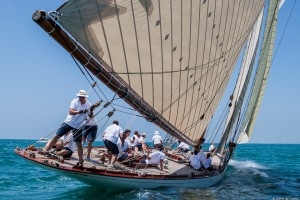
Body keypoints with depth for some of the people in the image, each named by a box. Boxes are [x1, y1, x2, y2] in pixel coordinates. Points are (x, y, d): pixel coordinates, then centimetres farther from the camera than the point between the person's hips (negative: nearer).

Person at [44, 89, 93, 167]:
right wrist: (80, 112, -38)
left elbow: (90, 116, -1)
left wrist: (91, 111, -22)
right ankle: (46, 149, 12)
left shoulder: (88, 105, -7)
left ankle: (80, 162, 7)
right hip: (68, 122, 0)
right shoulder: (75, 101, -12)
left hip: (78, 126, 0)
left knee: (79, 144, 0)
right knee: (57, 136, -2)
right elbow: (70, 112, -24)